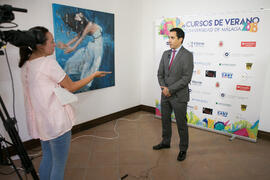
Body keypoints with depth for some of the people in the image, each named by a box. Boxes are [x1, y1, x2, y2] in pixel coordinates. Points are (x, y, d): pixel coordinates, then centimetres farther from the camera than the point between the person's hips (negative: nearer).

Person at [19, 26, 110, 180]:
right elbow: (71, 87, -10)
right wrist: (94, 75, -2)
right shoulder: (48, 62, -18)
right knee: (59, 164, 7)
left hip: (40, 120, 9)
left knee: (47, 158, 23)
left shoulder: (26, 64, 7)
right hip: (56, 121, -8)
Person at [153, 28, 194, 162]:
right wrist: (163, 87, -8)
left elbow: (186, 78, -18)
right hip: (165, 95, 6)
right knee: (165, 120, 20)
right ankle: (165, 142, 41)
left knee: (181, 124, 7)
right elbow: (160, 73, 8)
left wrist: (170, 89, -18)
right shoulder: (166, 54, 8)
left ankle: (183, 149, 27)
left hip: (179, 96, -6)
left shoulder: (187, 55, -12)